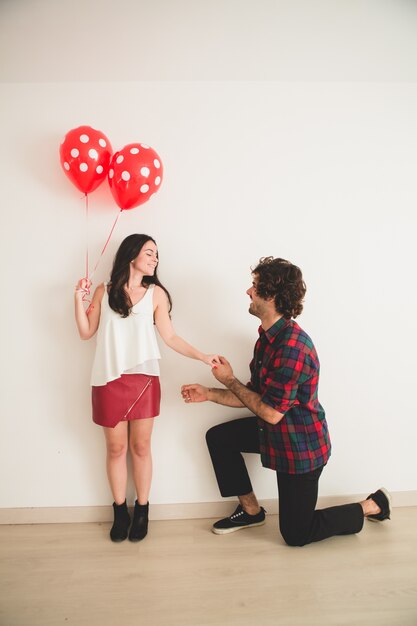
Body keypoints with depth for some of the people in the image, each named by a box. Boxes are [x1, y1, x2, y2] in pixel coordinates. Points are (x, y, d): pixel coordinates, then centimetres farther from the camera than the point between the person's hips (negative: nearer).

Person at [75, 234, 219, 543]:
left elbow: (170, 337, 3)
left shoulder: (156, 293, 4)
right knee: (116, 448, 10)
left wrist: (203, 357, -6)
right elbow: (86, 333, 8)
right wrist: (79, 299, -2)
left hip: (143, 378, 0)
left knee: (140, 447, 7)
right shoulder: (104, 291, 6)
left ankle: (142, 510, 25)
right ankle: (120, 511, 27)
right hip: (109, 380, 1)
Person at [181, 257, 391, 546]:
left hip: (301, 445, -9)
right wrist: (209, 394, 3)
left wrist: (230, 381, -16)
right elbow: (255, 396, 8)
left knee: (296, 535, 5)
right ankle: (251, 510, 21)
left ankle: (373, 505, 22)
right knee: (218, 437, 9)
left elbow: (271, 412, -27)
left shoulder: (292, 346, -30)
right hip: (276, 432, 9)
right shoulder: (268, 337, 1)